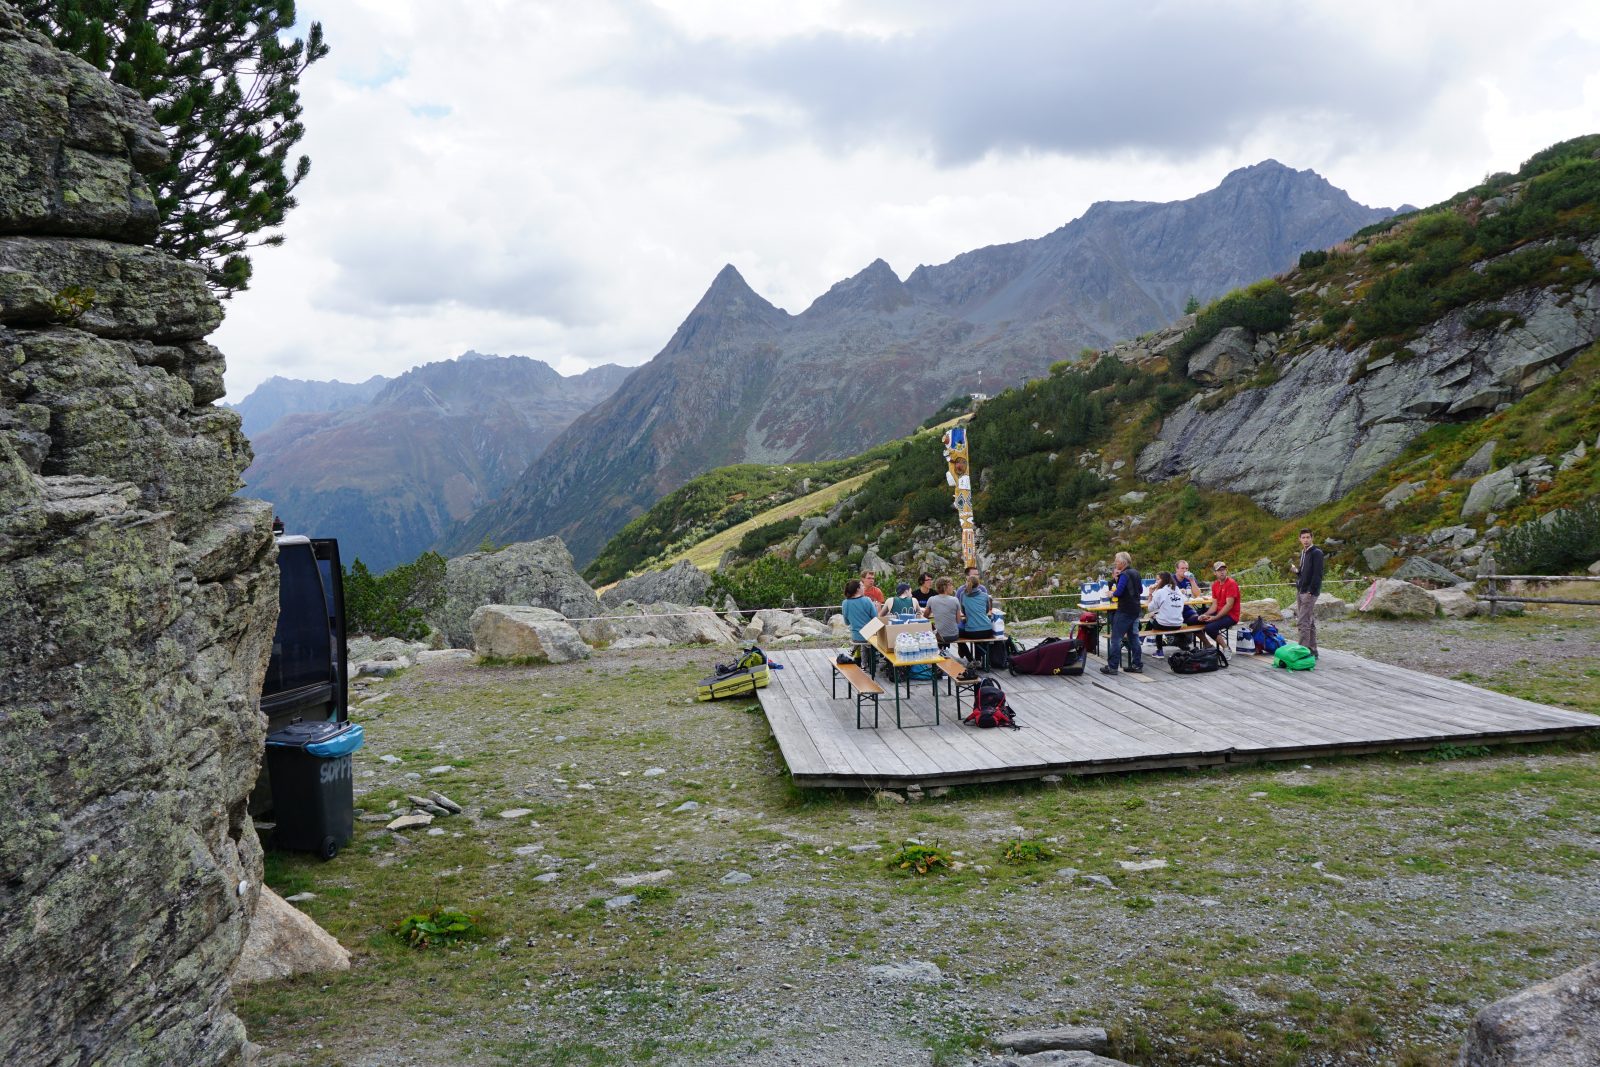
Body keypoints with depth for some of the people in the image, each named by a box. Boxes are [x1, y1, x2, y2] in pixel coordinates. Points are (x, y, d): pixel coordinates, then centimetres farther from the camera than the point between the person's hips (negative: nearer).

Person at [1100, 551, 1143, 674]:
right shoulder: (1136, 573, 11)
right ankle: (1137, 665, 13)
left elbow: (1118, 592, -23)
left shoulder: (1124, 575, -15)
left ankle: (1112, 666, -4)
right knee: (1134, 637, 12)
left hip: (1124, 611, -9)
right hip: (1135, 610, 9)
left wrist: (1112, 593, -1)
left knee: (1116, 638, -5)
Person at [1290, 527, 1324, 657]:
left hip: (1309, 592, -9)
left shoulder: (1316, 553, -10)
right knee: (1309, 622, 12)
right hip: (1300, 591, 9)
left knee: (1303, 622, -11)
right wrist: (1296, 570, 4)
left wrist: (1311, 590, -20)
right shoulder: (1303, 553, 17)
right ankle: (1312, 649, 17)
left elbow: (1317, 574, -17)